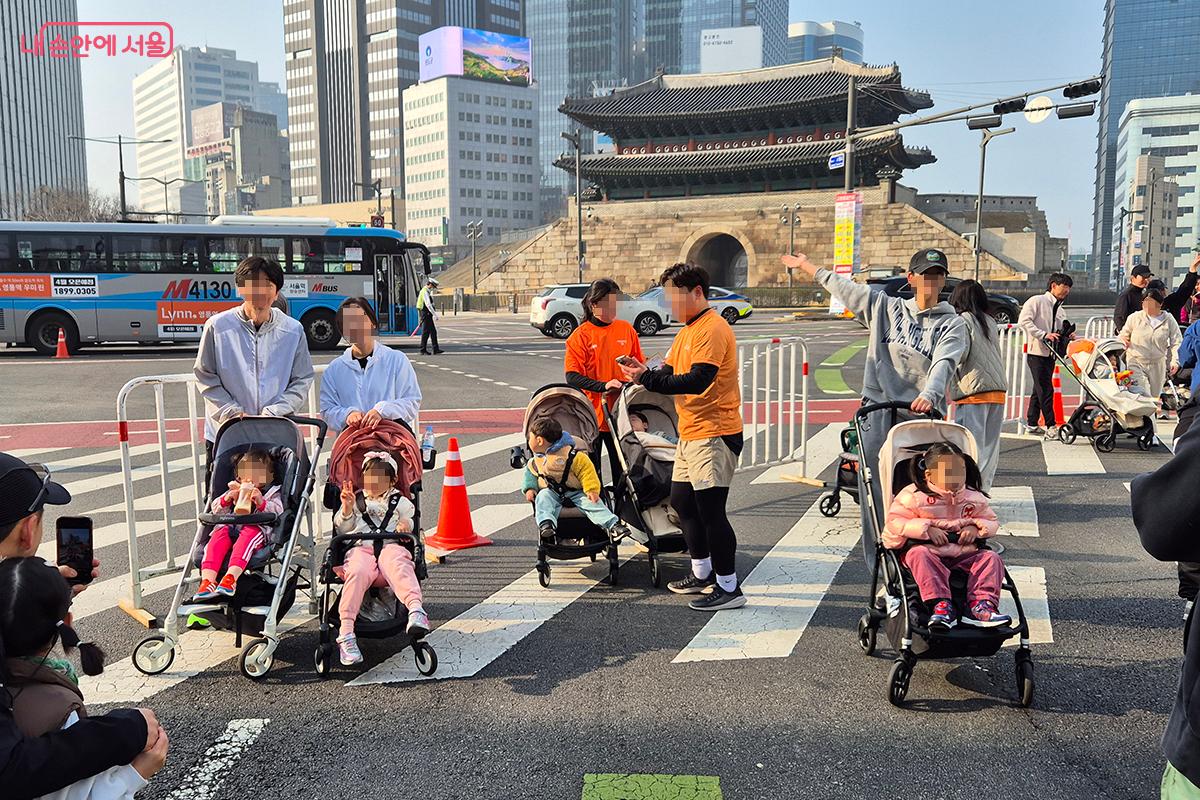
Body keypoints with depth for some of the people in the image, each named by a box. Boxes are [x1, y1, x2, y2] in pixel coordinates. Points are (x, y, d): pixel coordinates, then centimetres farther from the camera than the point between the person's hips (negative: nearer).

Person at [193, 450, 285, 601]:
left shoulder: (272, 493, 22)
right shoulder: (236, 491, 33)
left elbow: (277, 511, 1)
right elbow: (216, 509, 23)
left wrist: (261, 503, -17)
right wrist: (226, 499, 2)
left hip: (255, 528, -4)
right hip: (229, 527, 4)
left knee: (248, 534, -38)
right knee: (218, 537, -29)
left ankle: (231, 577, -54)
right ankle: (207, 581, -44)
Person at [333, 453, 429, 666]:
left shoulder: (400, 502, 27)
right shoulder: (356, 500, 28)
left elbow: (410, 522, 16)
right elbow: (342, 530, 20)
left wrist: (407, 525, -8)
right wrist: (347, 508, 3)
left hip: (391, 545, 0)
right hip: (360, 547, 0)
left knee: (397, 565, -38)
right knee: (358, 571, -36)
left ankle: (416, 609, -64)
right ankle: (346, 634, -43)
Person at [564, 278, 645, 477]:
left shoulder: (626, 329, 5)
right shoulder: (581, 335, -5)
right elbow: (572, 377, -11)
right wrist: (603, 386, -23)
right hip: (592, 414, -3)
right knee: (591, 472, 7)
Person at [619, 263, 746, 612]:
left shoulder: (712, 330, -16)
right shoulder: (688, 330, 17)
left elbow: (697, 381, -26)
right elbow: (670, 372, 13)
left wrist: (648, 379, -22)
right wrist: (645, 372, -6)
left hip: (714, 435, -11)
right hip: (690, 433, 11)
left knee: (710, 510, -8)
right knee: (682, 501, 18)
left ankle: (729, 588, 2)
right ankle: (703, 574, 32)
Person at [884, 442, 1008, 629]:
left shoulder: (974, 497, 12)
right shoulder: (913, 496, -3)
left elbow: (991, 522, 19)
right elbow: (895, 522, -7)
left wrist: (975, 527, -5)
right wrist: (926, 528, -18)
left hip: (964, 554, 4)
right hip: (929, 550, -3)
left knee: (991, 558, -19)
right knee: (919, 555, -35)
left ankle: (980, 605, -32)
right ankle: (940, 604, -47)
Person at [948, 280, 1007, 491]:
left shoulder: (962, 320, -4)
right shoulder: (990, 321, 16)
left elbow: (960, 353, -13)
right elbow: (996, 354, 14)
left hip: (973, 390, -7)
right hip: (998, 389, 7)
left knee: (972, 445, -5)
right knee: (990, 445, 11)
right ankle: (983, 488, 16)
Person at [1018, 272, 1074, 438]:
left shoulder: (1059, 309, 18)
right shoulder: (1037, 301, -6)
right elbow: (1024, 321, -18)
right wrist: (1044, 335, -23)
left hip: (1050, 354, 8)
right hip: (1036, 352, -8)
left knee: (1039, 389, 12)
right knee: (1046, 389, -11)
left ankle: (1031, 423, 20)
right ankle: (1051, 426, -10)